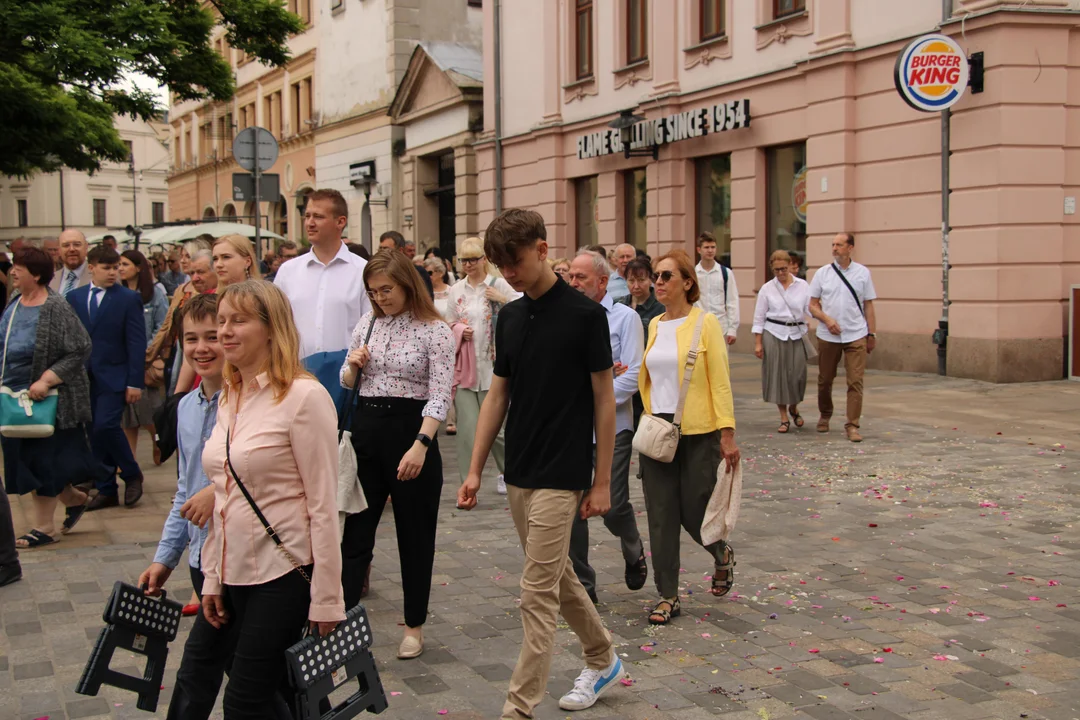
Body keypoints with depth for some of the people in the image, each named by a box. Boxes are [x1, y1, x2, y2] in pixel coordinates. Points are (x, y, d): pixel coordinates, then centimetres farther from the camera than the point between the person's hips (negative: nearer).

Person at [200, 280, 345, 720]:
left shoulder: (303, 396, -14)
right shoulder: (229, 398, 9)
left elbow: (323, 504, -15)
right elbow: (224, 498, 15)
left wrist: (326, 599, -15)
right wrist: (212, 579, 13)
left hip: (285, 573, -7)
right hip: (236, 572, 7)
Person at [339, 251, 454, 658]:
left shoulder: (435, 330, -7)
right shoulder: (367, 323, 8)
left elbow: (439, 397, -13)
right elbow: (347, 383, 18)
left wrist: (420, 446, -24)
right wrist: (352, 365, -5)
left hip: (411, 430, -4)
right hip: (366, 429, 4)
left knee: (415, 536, 7)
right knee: (356, 532, 4)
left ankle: (414, 626, 22)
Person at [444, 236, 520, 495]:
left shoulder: (499, 285, -1)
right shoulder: (456, 290, 11)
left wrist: (503, 299, -17)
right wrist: (458, 331, -2)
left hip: (491, 366, -3)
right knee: (468, 427, -3)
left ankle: (507, 472, 27)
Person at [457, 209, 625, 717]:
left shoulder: (585, 315, -11)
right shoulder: (509, 317, 7)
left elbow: (604, 399, -8)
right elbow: (498, 395, 11)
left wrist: (602, 482, -8)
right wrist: (475, 469, 7)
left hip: (561, 477, -7)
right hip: (519, 474, 7)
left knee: (538, 593, -6)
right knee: (556, 578, 19)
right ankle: (602, 659, 39)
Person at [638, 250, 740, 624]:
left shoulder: (705, 323, -7)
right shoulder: (655, 325, 9)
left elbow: (720, 381, -10)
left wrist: (727, 433, -13)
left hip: (698, 433, -5)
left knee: (695, 512, 2)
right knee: (661, 515, 4)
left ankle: (722, 554, 36)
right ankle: (668, 596, 13)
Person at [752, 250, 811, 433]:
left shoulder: (803, 286, 3)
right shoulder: (767, 288, 2)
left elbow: (811, 308, -1)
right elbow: (759, 317, 4)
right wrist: (757, 342, -1)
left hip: (797, 334, 0)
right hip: (774, 334, 0)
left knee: (798, 374, -2)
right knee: (778, 375, 1)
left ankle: (794, 408, 28)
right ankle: (784, 418, 12)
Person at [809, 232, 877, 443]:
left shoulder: (862, 273, 5)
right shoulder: (822, 273, 4)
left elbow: (868, 306, 8)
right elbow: (813, 305, 5)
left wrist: (872, 333, 5)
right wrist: (827, 319, -12)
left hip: (856, 335, -1)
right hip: (828, 336, 1)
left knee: (855, 382, -7)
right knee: (825, 380, 11)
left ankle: (852, 425, -3)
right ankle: (825, 416, 33)